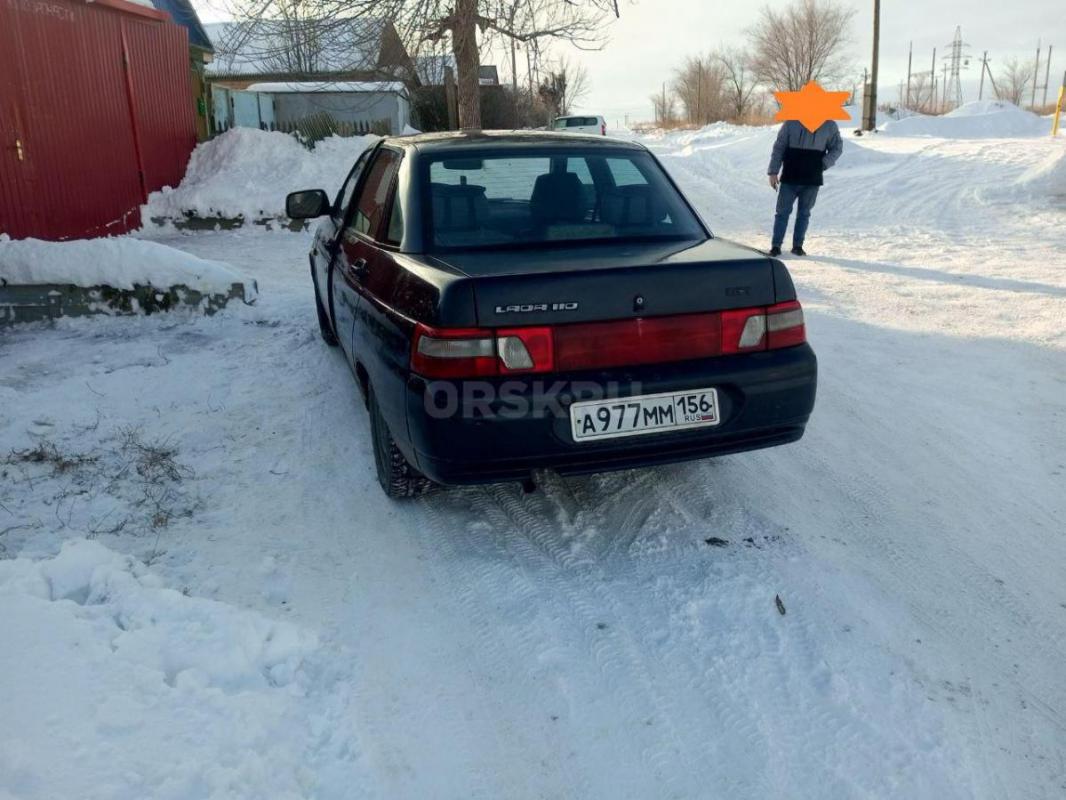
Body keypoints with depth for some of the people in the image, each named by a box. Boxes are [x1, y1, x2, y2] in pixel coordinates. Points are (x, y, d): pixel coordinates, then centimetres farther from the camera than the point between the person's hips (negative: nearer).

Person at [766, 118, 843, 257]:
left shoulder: (829, 125, 0)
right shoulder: (792, 122, -3)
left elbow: (836, 148, 10)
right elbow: (779, 147, -1)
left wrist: (823, 164, -7)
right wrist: (773, 172, -6)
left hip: (813, 179, 1)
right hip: (789, 178, -1)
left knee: (804, 214, 8)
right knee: (783, 211, 0)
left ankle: (798, 245, 17)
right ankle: (776, 245, 5)